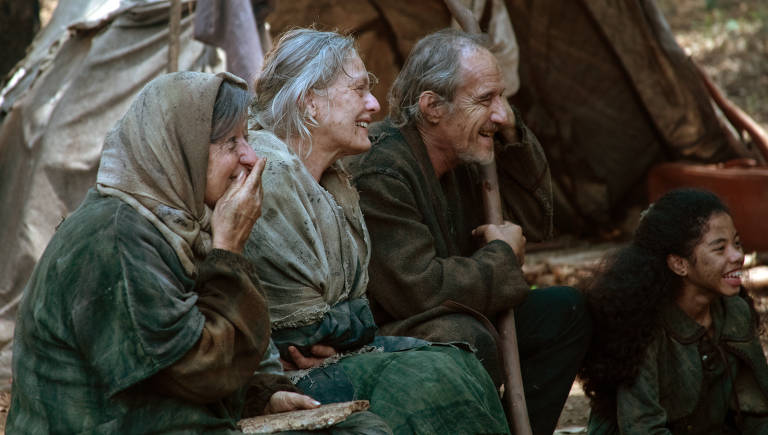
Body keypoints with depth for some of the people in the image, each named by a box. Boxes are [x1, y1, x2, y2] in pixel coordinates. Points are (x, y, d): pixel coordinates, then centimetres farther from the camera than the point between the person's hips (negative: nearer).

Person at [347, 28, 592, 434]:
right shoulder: (379, 174, -26)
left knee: (563, 310, 5)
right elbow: (420, 289, -30)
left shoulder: (457, 156, 3)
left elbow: (532, 217, 14)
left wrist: (514, 134, -1)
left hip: (453, 322, 10)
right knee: (467, 339, -35)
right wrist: (502, 255, -13)